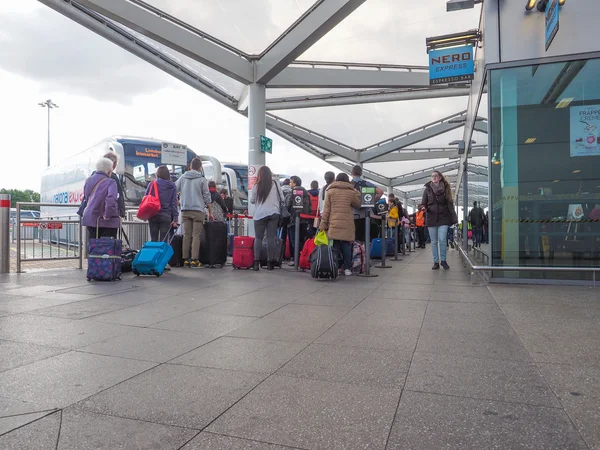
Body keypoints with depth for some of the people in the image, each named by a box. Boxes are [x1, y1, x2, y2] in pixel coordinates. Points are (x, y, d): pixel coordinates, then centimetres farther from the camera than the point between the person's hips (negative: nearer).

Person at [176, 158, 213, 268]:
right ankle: (194, 260, -6)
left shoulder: (182, 177, 9)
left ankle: (185, 259, 6)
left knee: (186, 235, 7)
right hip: (198, 210, -3)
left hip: (185, 210, 4)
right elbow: (207, 197, -1)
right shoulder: (202, 179, -2)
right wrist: (210, 212, 6)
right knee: (196, 236, -2)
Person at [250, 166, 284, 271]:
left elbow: (252, 200, 3)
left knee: (258, 237, 5)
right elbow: (282, 198, 6)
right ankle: (270, 262, 5)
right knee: (271, 237, 4)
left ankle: (256, 261, -2)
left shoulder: (256, 185, -4)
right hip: (274, 213, 1)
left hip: (260, 214, -1)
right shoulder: (275, 184, 0)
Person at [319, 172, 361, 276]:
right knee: (346, 246, 5)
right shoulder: (351, 192, 5)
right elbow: (358, 205, 17)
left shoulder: (330, 191, 6)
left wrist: (323, 225, 4)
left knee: (335, 247, 3)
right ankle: (347, 268, 6)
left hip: (333, 224, 0)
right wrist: (356, 192, 23)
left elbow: (326, 209, 3)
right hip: (347, 226, 0)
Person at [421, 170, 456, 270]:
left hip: (443, 218, -1)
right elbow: (423, 203, 6)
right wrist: (423, 208, -18)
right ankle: (436, 262, 13)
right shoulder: (427, 189, 6)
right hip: (431, 218, 1)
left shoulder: (445, 189, 5)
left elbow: (450, 204, 5)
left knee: (442, 239, -10)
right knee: (434, 241, 5)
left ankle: (443, 260, 8)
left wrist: (452, 218, -1)